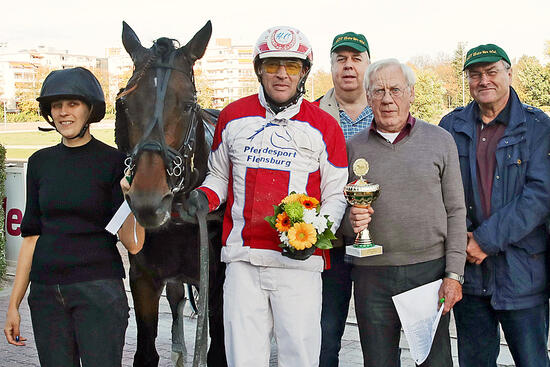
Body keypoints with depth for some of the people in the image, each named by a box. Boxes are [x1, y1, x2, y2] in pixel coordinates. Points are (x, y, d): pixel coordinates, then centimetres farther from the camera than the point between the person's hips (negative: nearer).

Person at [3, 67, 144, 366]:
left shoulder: (113, 162, -4)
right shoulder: (40, 163, 8)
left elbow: (133, 244, -9)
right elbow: (32, 236, 13)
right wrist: (14, 303, 12)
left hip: (99, 288, -4)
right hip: (45, 291, 4)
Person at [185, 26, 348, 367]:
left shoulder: (324, 127, 3)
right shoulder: (233, 116, 9)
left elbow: (335, 195, 4)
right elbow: (219, 175, 21)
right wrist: (203, 198, -1)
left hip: (300, 262, -1)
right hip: (242, 259, 2)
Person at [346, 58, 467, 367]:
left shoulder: (440, 140, 5)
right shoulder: (353, 147, 8)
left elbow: (456, 211, 3)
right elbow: (342, 219, 12)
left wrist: (454, 274, -5)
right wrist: (351, 223, -12)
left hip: (430, 270, -1)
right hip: (372, 275, 1)